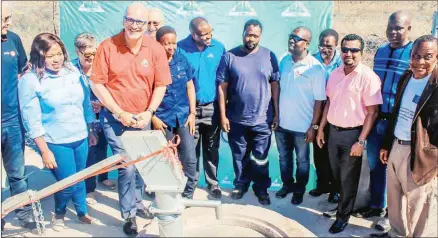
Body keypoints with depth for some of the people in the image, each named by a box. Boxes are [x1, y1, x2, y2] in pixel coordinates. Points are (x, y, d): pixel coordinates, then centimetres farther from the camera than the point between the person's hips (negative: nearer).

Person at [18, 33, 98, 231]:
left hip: (80, 137, 4)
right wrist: (45, 151, -13)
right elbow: (32, 120, -13)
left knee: (80, 179, 16)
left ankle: (82, 212, 40)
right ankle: (59, 214, 33)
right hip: (56, 142, -4)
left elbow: (86, 103, 9)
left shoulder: (73, 72, 1)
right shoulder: (30, 80, -13)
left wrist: (90, 131, 12)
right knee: (68, 184, 2)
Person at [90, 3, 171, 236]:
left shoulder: (156, 49, -6)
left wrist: (149, 112, -12)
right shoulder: (107, 46, -11)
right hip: (115, 118, -2)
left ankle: (137, 202, 40)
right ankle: (129, 214, 16)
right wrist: (120, 113, -13)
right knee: (127, 166, -5)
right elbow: (97, 84, -9)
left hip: (142, 118, 3)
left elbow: (160, 85, -1)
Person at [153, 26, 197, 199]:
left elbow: (190, 87, 8)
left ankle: (188, 194, 20)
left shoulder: (182, 60, 2)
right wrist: (153, 118, -7)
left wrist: (192, 113, 2)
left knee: (190, 159, 3)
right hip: (162, 119, -2)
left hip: (183, 116, 3)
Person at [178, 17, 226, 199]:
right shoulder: (181, 48, -8)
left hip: (212, 107, 1)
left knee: (211, 148, 12)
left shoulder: (219, 48, -3)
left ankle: (213, 182, 27)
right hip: (189, 107, -1)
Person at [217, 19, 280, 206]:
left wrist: (276, 113, 1)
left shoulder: (269, 56, -1)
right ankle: (241, 184, 35)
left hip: (262, 119, 0)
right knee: (240, 156, 15)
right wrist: (223, 115, -6)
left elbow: (274, 85, 3)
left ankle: (262, 188, 29)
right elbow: (222, 87, -3)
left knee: (260, 158, 10)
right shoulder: (230, 56, -4)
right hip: (236, 119, 0)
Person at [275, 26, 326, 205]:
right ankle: (287, 184, 40)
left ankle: (299, 190, 34)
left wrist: (314, 126, -13)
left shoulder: (315, 68, -15)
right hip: (282, 122, 5)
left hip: (302, 125, -4)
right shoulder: (284, 61, 1)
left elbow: (319, 100, -12)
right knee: (284, 157, 19)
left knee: (302, 160, 14)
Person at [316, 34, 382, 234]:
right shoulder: (335, 74, 4)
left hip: (352, 134, -5)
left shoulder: (368, 77, -14)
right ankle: (342, 199, 45)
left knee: (348, 178, 8)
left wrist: (361, 141, -17)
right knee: (336, 173, 20)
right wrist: (321, 128, 11)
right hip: (333, 131, 5)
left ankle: (343, 215, 26)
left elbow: (372, 112, -14)